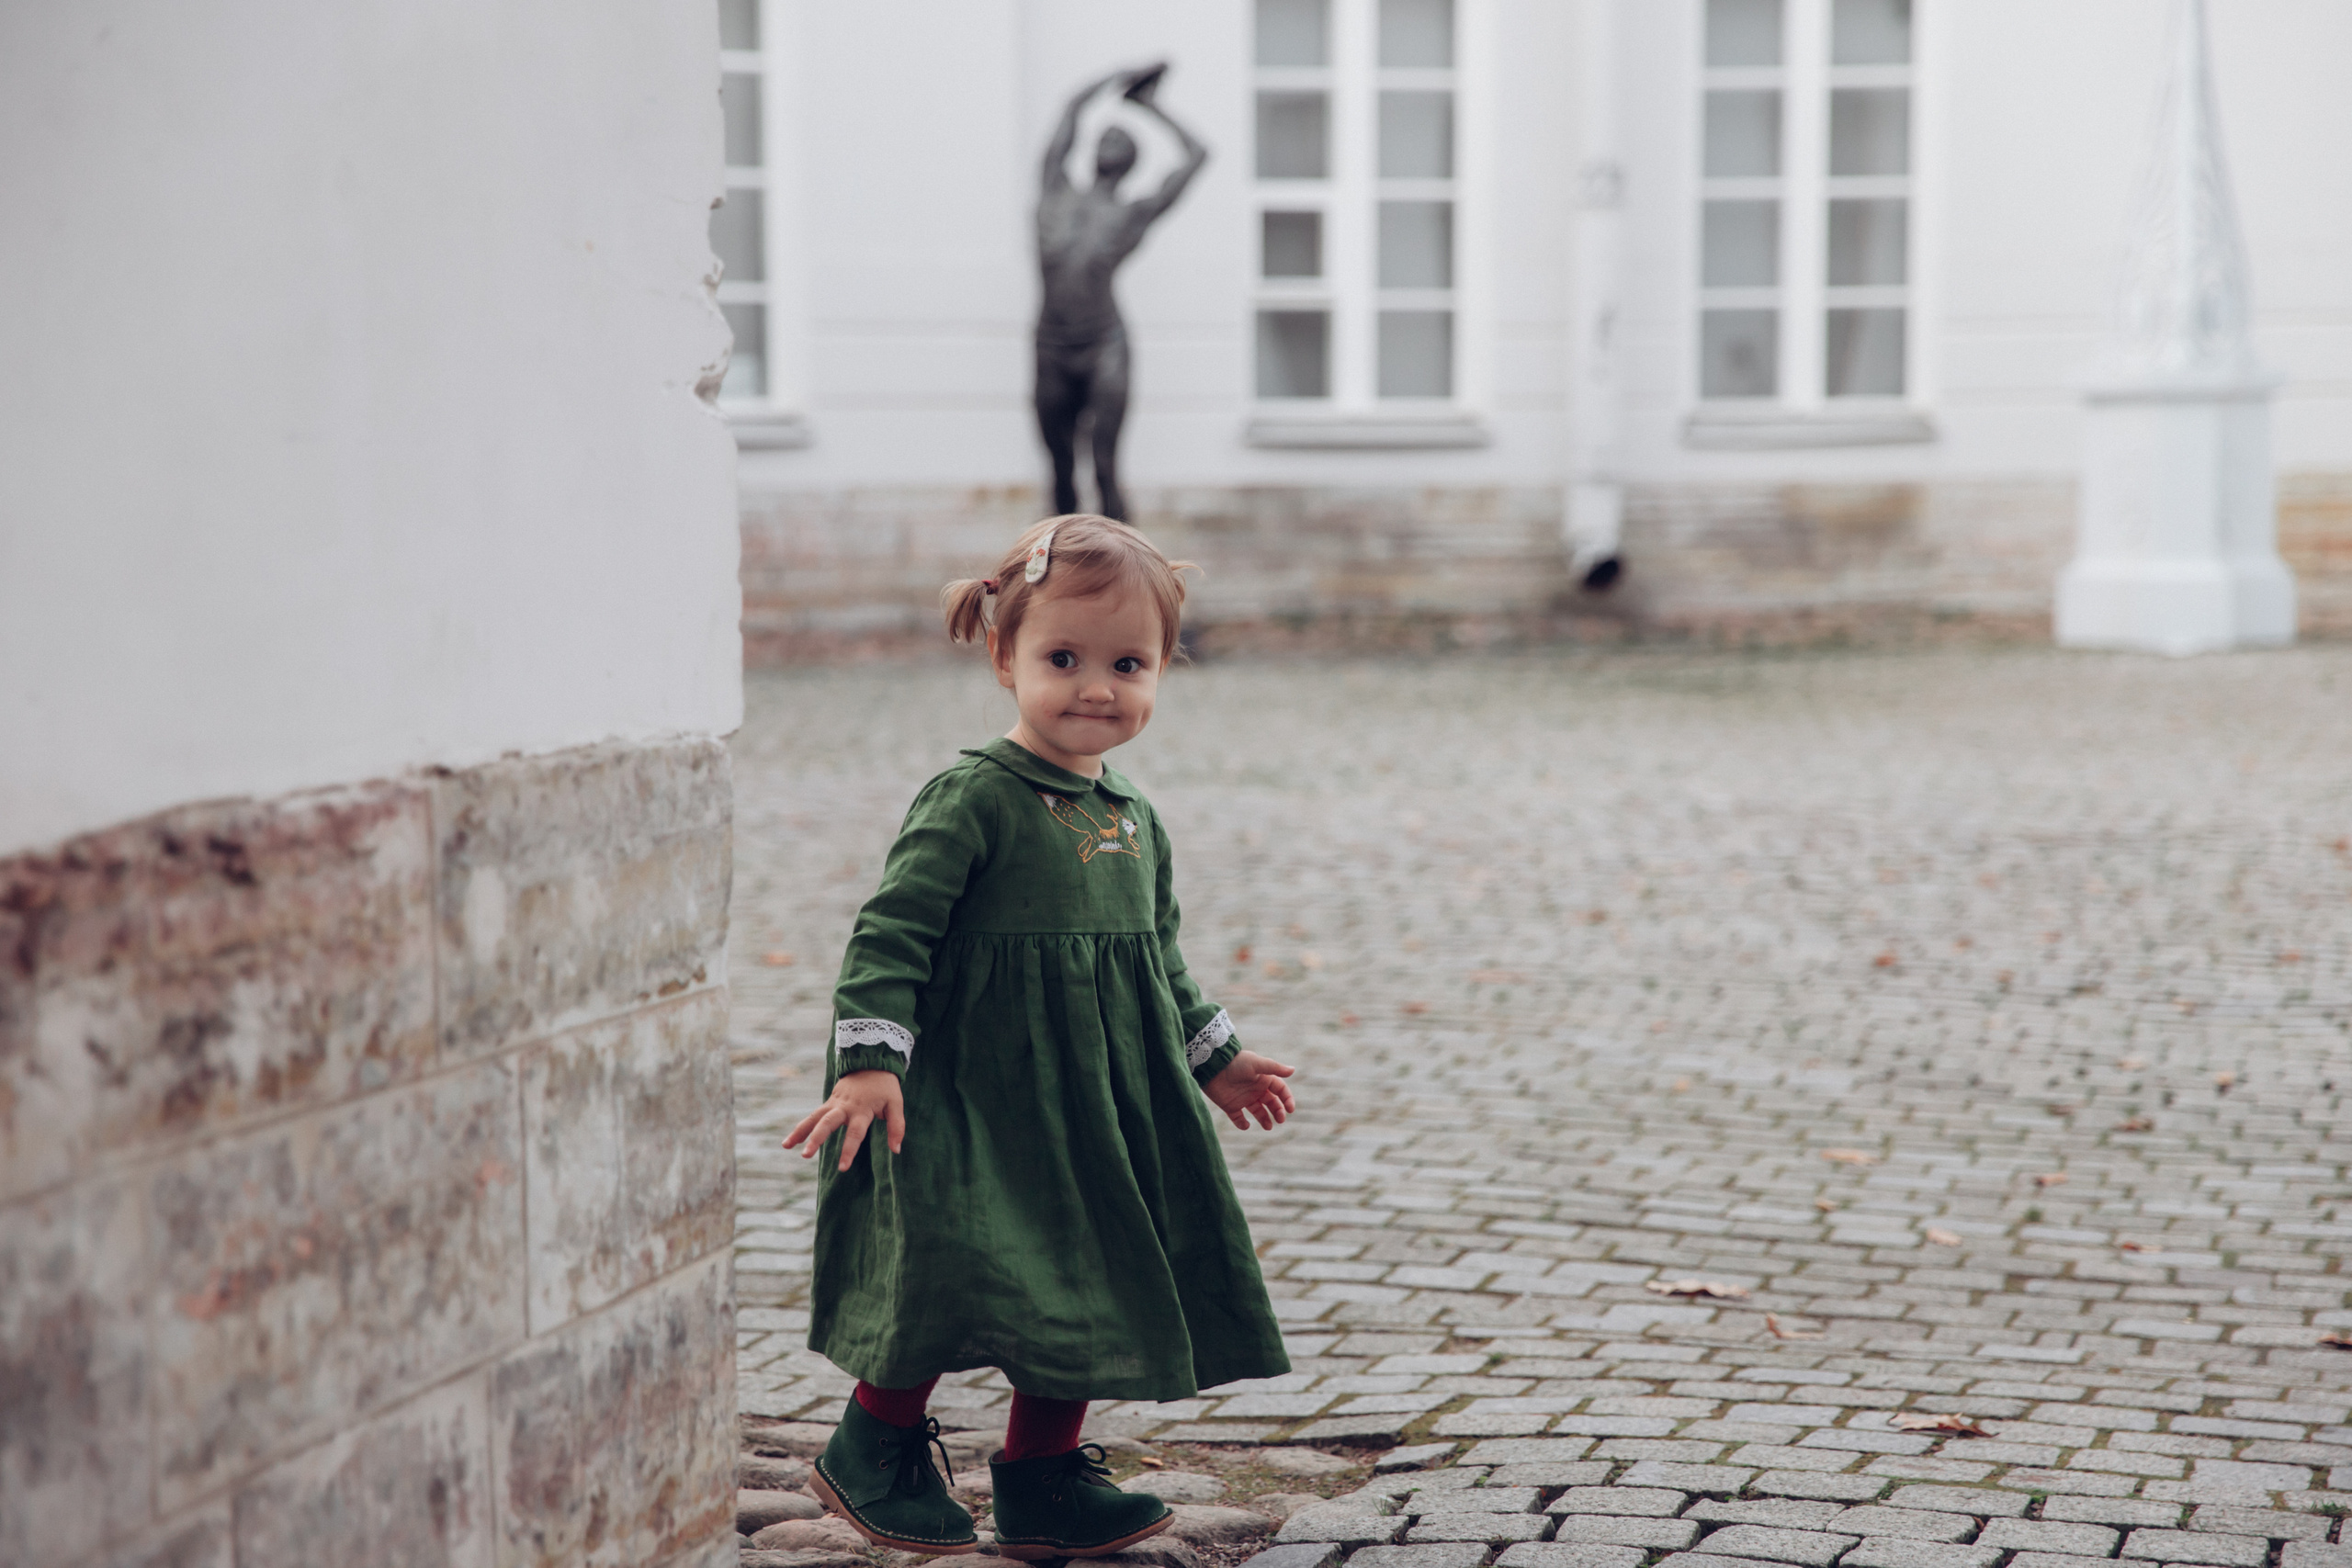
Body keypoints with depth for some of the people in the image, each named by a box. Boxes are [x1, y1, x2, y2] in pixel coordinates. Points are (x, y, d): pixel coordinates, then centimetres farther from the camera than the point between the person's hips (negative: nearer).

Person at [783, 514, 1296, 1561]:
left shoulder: (1135, 821, 10)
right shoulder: (972, 802, -13)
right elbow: (892, 931, -16)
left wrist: (1212, 1060, 27)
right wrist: (870, 1061, -25)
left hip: (1102, 1110, 7)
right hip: (973, 1102, -7)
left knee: (1090, 1285, 8)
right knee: (958, 1271, -12)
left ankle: (1043, 1476, 23)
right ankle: (875, 1447, 11)